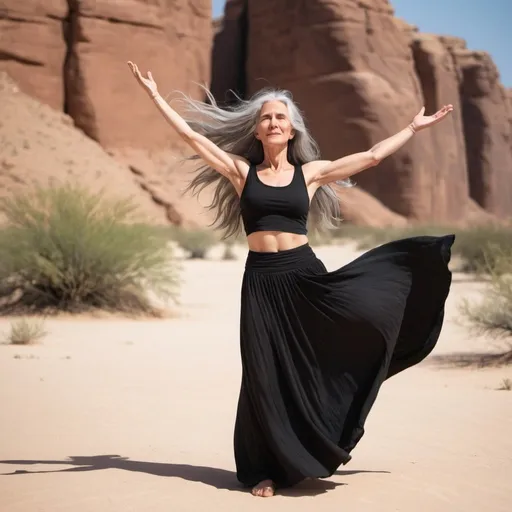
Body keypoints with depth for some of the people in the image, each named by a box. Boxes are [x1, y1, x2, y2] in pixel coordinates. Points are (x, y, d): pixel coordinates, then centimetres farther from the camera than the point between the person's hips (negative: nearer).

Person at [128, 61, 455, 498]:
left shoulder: (311, 172, 9)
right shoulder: (241, 171, 8)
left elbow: (372, 156, 11)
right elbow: (192, 136, 6)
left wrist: (415, 127, 14)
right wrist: (155, 94, 5)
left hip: (306, 276, 1)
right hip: (261, 281, 0)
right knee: (265, 374, 2)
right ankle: (267, 469, 16)